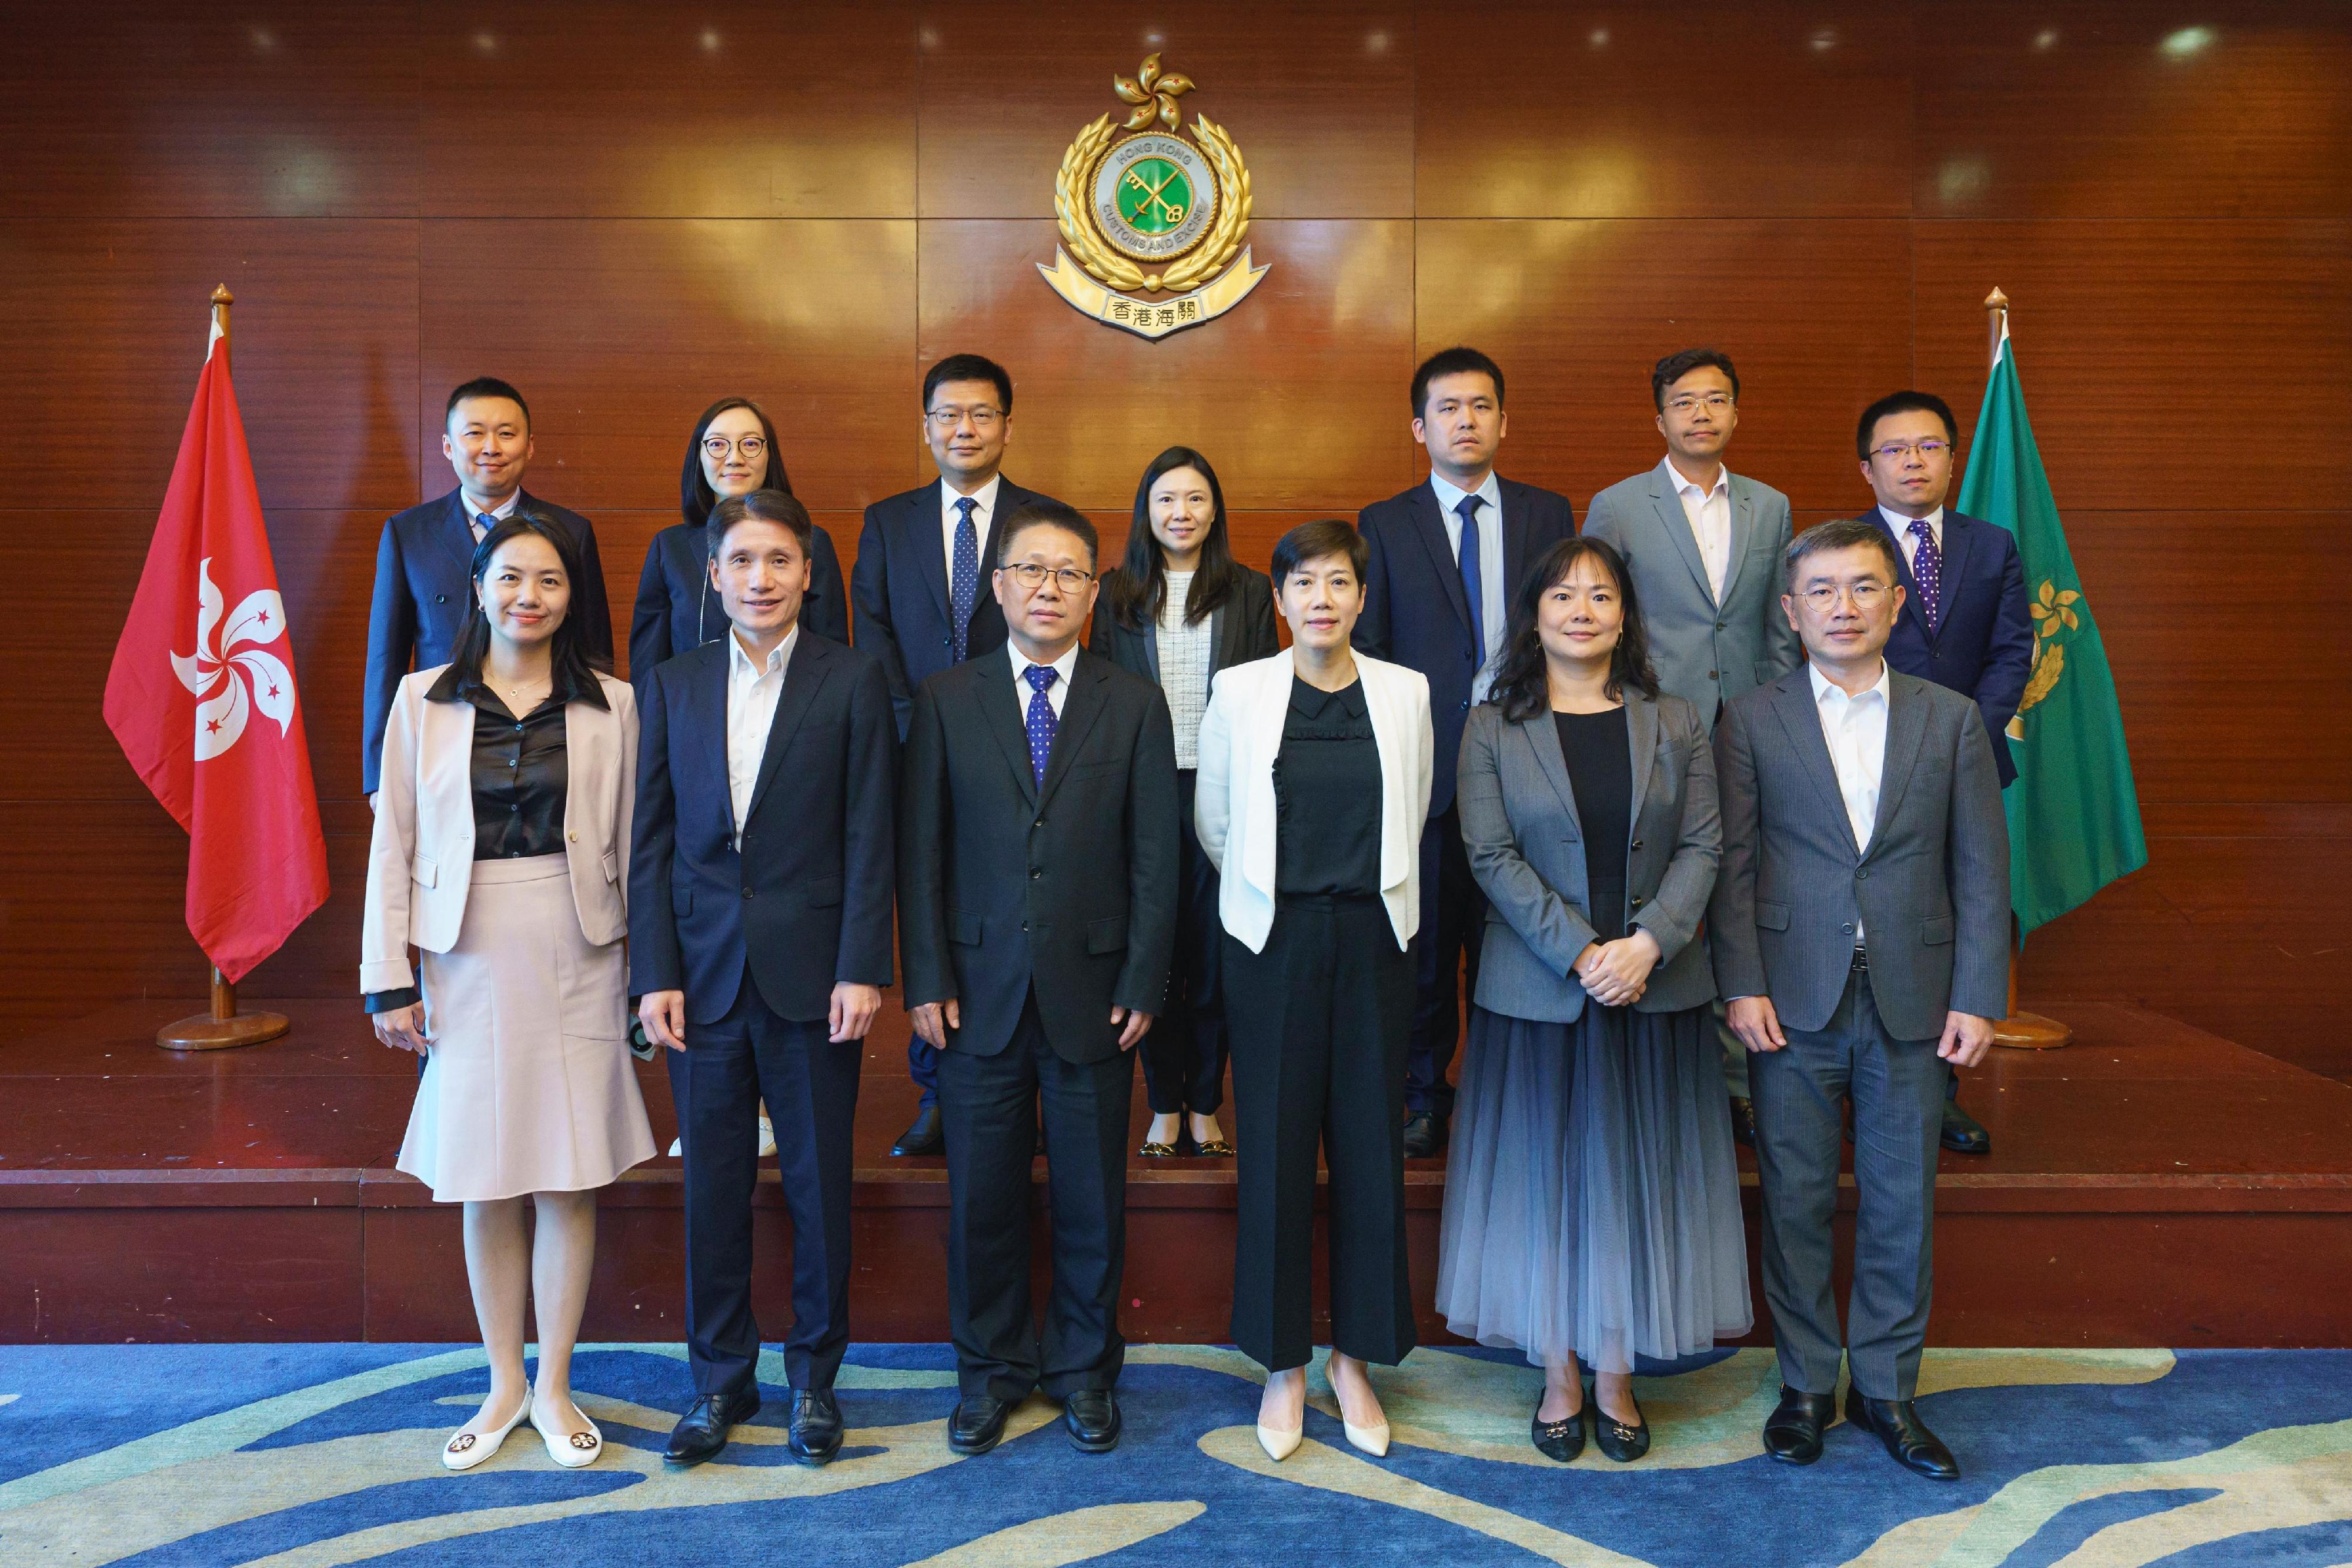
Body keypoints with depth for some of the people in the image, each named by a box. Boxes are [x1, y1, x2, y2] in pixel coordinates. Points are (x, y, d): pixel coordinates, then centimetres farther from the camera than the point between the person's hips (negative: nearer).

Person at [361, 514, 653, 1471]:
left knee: (569, 1182, 5)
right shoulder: (423, 701, 2)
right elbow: (394, 845, 3)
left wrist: (648, 975, 2)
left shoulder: (611, 705, 1)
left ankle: (554, 1387, 23)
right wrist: (390, 982, 0)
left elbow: (630, 846, 3)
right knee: (484, 1187, 9)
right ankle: (505, 1384, 27)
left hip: (577, 962, 0)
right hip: (469, 963, 1)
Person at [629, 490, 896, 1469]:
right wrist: (655, 973, -1)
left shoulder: (853, 682, -1)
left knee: (819, 1184, 8)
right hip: (705, 973, 2)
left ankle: (814, 1376, 27)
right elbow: (654, 839, 6)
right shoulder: (674, 685, 7)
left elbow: (870, 839, -4)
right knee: (714, 1187, 11)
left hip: (812, 973, -2)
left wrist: (861, 970, -10)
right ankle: (720, 1378, 28)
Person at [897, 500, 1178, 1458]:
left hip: (1092, 991, 0)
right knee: (982, 1195, 10)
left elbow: (1155, 857, 1)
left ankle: (1084, 1370, 30)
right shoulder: (945, 700, 4)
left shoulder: (1134, 706, 3)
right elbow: (920, 850, 1)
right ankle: (992, 1370, 30)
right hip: (980, 991, 0)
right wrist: (926, 981, -4)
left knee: (1092, 1197, 10)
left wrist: (1143, 984, -5)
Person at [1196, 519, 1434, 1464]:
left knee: (1370, 1145, 6)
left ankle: (1355, 1358, 23)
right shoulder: (1239, 692, 0)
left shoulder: (1405, 693, 3)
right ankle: (1283, 1363, 20)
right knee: (1275, 1147, 3)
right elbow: (1212, 820, 8)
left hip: (1372, 937, 1)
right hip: (1273, 941, -1)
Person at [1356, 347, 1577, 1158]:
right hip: (1425, 764, -1)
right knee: (1425, 941, 6)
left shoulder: (1548, 514, 9)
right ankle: (1425, 1098, 21)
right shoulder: (1385, 523, 5)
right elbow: (1368, 651, 5)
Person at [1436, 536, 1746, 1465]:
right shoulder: (1493, 728, -1)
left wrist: (1646, 943, -14)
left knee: (1637, 1173, 8)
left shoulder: (1674, 724, 6)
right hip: (1537, 990, -2)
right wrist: (1581, 953, -15)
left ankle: (1616, 1378, 22)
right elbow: (1491, 857, -7)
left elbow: (1702, 846, 1)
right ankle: (1559, 1379, 21)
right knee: (1545, 1172, 6)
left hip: (1655, 988, 2)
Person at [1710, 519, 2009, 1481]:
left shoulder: (1951, 720, 5)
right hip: (1795, 1002, -1)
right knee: (1796, 1199, 8)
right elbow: (1731, 862, -2)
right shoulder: (1750, 722, 1)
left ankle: (1886, 1387, 27)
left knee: (1903, 1202, 10)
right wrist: (1743, 985, -9)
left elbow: (1981, 869, 3)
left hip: (1912, 1003, 1)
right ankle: (1806, 1382, 25)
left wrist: (1977, 998, -3)